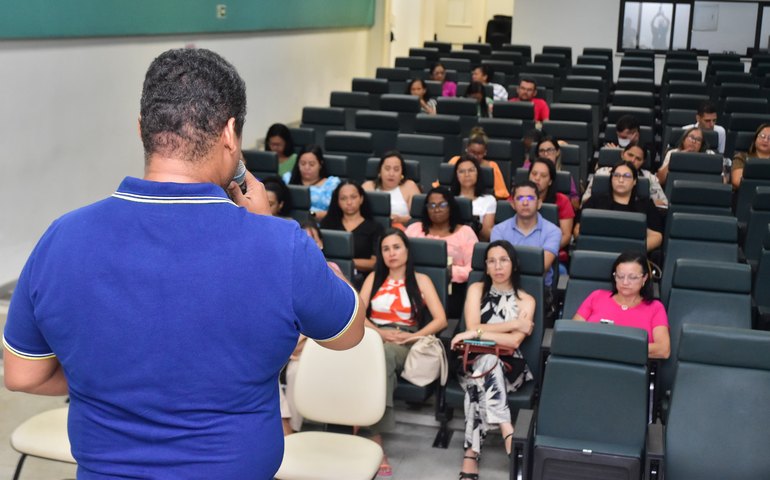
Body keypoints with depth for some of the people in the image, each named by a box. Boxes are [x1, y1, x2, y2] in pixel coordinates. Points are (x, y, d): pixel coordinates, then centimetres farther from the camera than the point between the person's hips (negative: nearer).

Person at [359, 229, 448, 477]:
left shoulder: (421, 280, 13)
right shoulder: (374, 278, 20)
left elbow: (440, 320, 3)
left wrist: (413, 336, -13)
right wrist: (379, 332, -10)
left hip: (403, 343, -1)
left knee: (384, 353, -39)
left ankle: (373, 436, -45)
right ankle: (376, 437, -45)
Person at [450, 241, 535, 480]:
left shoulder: (526, 300, 6)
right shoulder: (476, 289, 11)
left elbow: (514, 342, -10)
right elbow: (472, 328, -6)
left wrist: (478, 333, -18)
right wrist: (514, 323, -8)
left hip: (509, 366, 0)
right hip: (474, 360, 0)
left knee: (480, 384, -36)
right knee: (486, 359, -38)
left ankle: (471, 454, -41)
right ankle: (507, 431, -44)